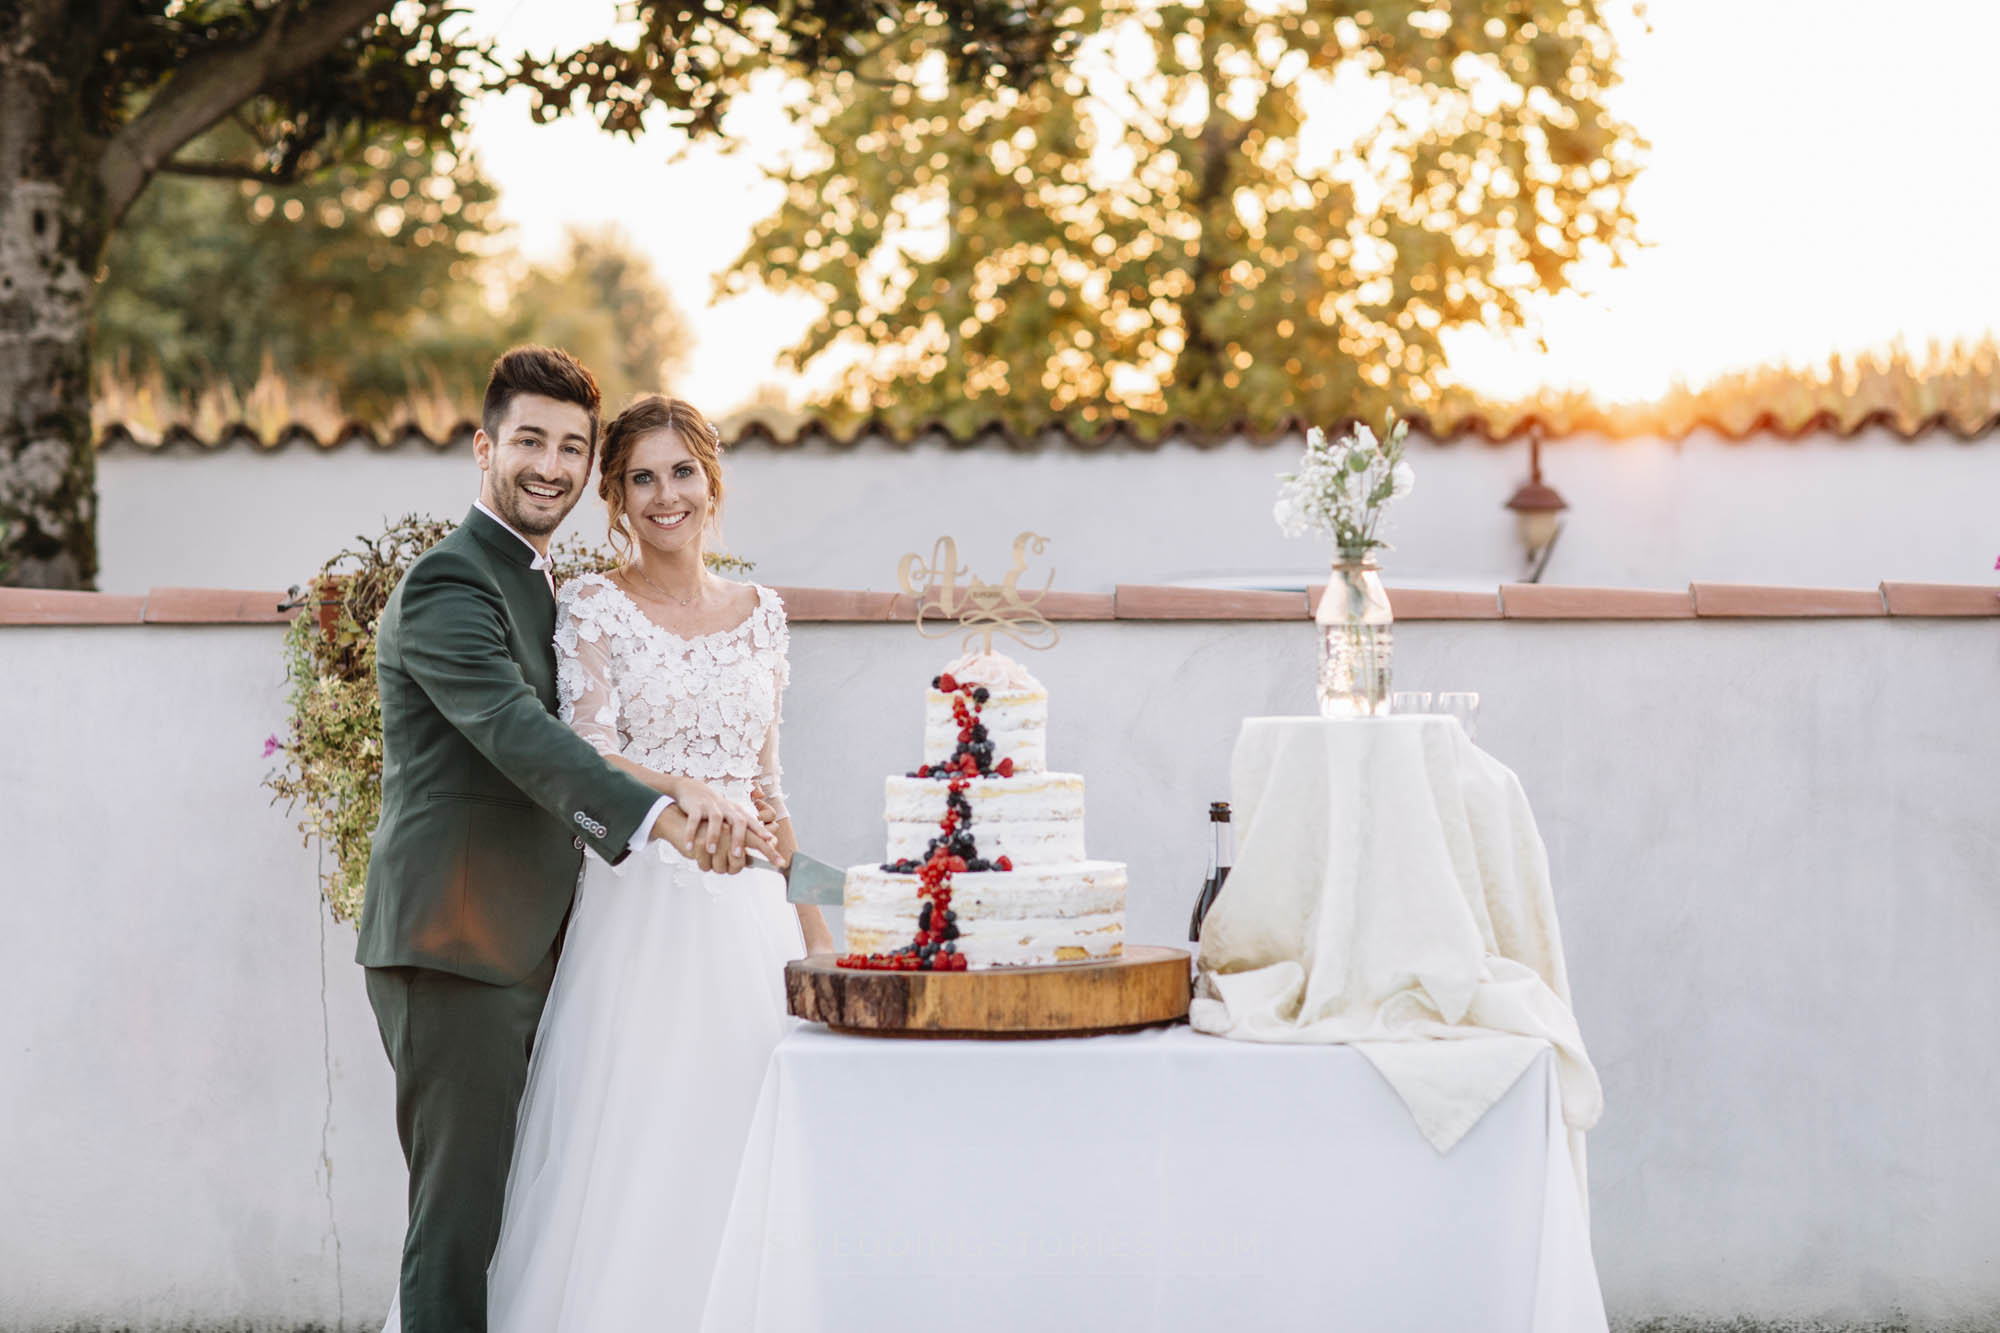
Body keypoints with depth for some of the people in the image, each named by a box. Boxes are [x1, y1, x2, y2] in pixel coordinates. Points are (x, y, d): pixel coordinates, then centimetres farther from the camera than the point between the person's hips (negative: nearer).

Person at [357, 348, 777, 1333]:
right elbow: (516, 733, -28)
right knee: (459, 1215, -10)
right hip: (455, 947, -10)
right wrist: (662, 816, -40)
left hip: (522, 948, 10)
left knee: (508, 1211, 12)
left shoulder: (534, 582, 20)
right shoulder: (449, 583, -13)